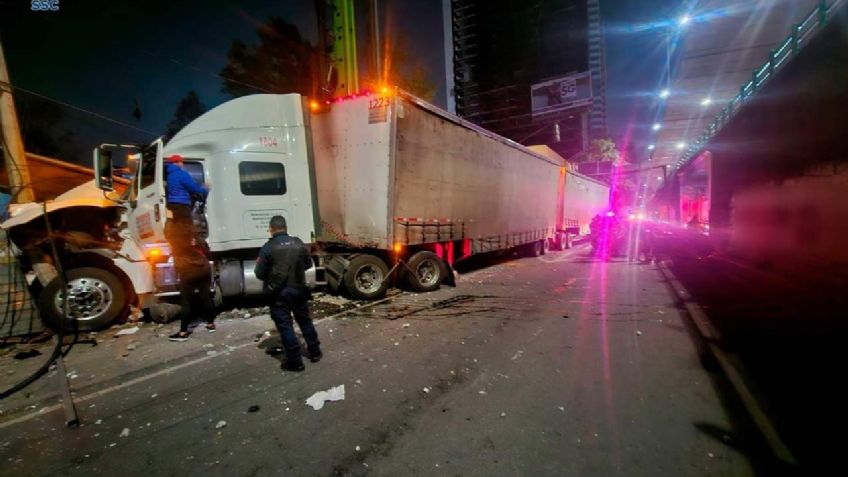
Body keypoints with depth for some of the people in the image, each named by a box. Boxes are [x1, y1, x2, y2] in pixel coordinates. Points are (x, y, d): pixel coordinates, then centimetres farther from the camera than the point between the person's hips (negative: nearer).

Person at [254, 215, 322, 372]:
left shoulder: (268, 247, -12)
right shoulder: (299, 243, 1)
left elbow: (259, 273, -8)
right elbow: (308, 264, 12)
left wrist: (271, 278, 13)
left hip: (279, 292, -4)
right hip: (299, 289, 4)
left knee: (285, 326, 4)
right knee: (305, 321, 18)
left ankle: (295, 362, 10)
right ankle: (315, 352, 28)